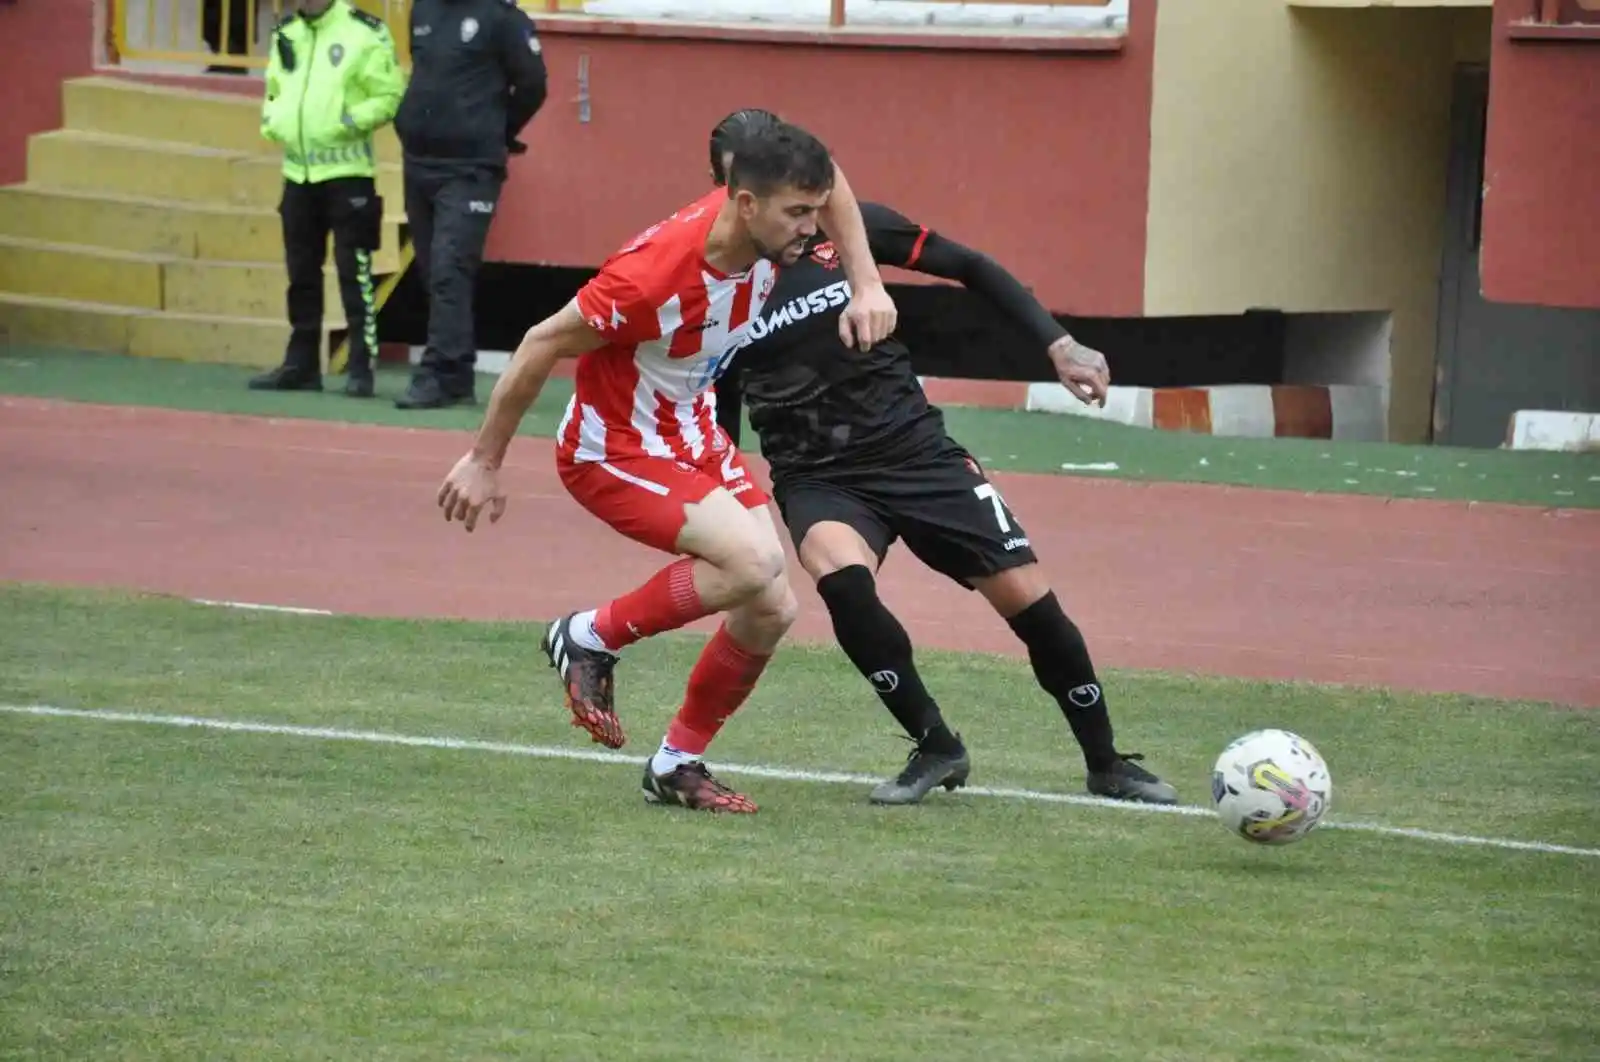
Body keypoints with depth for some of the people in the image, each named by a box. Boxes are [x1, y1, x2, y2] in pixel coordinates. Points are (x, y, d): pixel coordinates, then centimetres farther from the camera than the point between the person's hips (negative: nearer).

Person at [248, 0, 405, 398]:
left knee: (353, 271, -7)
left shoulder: (365, 34, -8)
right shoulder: (286, 35, 13)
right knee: (301, 273, 12)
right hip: (298, 171, 7)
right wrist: (272, 122, 3)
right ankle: (301, 364, 21)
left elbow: (390, 97, -9)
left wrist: (349, 121, -21)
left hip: (347, 171, -7)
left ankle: (361, 367, -3)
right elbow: (274, 92, 23)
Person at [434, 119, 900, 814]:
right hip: (612, 450, -8)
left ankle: (678, 764, 19)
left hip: (692, 434, 8)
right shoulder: (657, 273, -34)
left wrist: (866, 286, 2)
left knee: (770, 610, 1)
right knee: (753, 561, -27)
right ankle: (590, 640, -6)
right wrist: (484, 462, -14)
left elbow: (830, 182, 12)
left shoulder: (769, 231, -14)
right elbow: (541, 347, -22)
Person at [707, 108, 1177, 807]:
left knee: (1028, 598, -5)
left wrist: (1057, 343, -3)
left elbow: (971, 269, 5)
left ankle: (1106, 765, 17)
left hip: (914, 451, 1)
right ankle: (935, 748, -13)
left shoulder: (848, 227, -4)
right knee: (841, 575, -33)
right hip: (816, 479, -1)